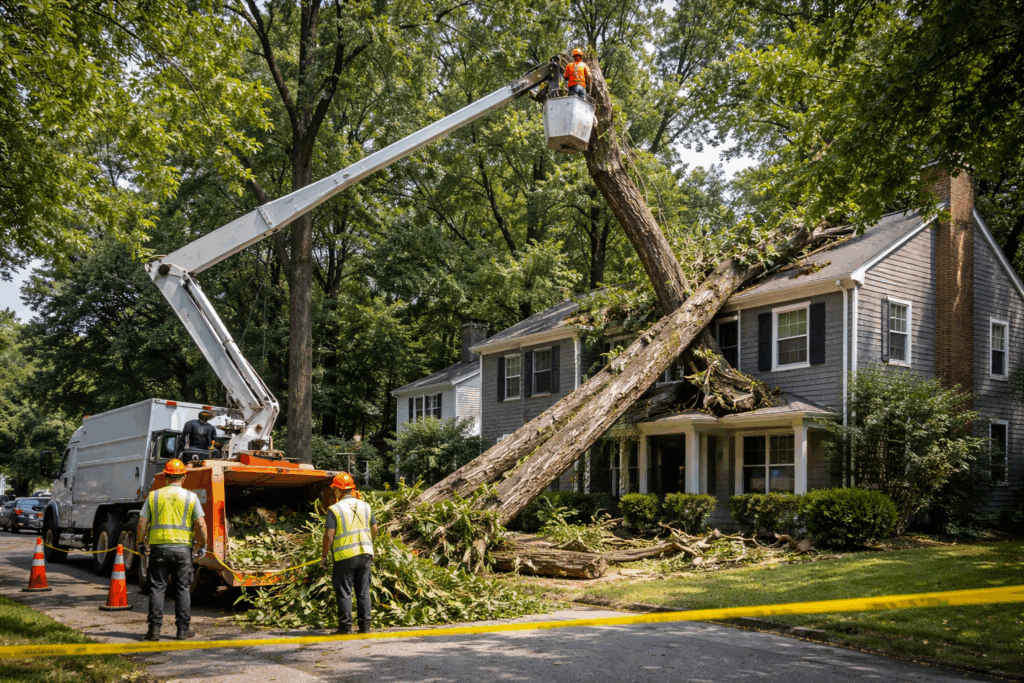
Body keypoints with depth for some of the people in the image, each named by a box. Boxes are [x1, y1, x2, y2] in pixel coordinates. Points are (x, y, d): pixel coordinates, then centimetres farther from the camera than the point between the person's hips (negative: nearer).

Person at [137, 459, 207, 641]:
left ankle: (155, 628, 6)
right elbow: (201, 525, -3)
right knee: (182, 589, 7)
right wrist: (202, 545, 8)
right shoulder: (191, 497, 1)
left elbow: (142, 523, 3)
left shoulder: (153, 496, 4)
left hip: (158, 547, 1)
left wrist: (142, 544, 16)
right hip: (183, 548, -1)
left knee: (157, 588, 7)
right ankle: (183, 629, 10)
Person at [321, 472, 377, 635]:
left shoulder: (334, 509, -8)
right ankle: (365, 626, 12)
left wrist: (324, 556, -2)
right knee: (363, 591, 10)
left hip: (345, 555, -5)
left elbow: (329, 535, -12)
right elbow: (374, 529, 12)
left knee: (344, 592, 3)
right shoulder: (365, 506, 8)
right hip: (365, 553, 5)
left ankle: (345, 626, 4)